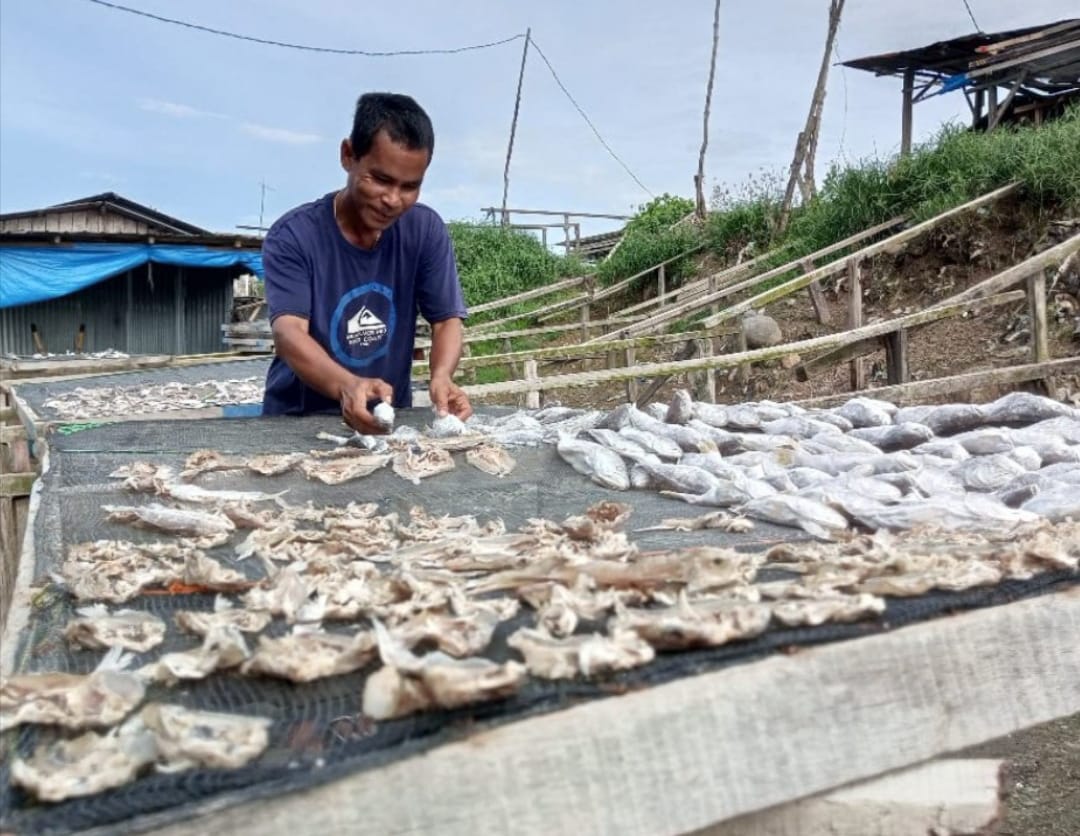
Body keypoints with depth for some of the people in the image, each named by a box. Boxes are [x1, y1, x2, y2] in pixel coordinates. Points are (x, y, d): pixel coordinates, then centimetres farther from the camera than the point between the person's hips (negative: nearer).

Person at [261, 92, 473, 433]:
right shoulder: (293, 236, -11)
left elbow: (446, 320, -4)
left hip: (388, 419, 1)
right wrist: (346, 386, -42)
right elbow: (289, 333, -22)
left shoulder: (426, 230, -3)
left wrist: (441, 376, -26)